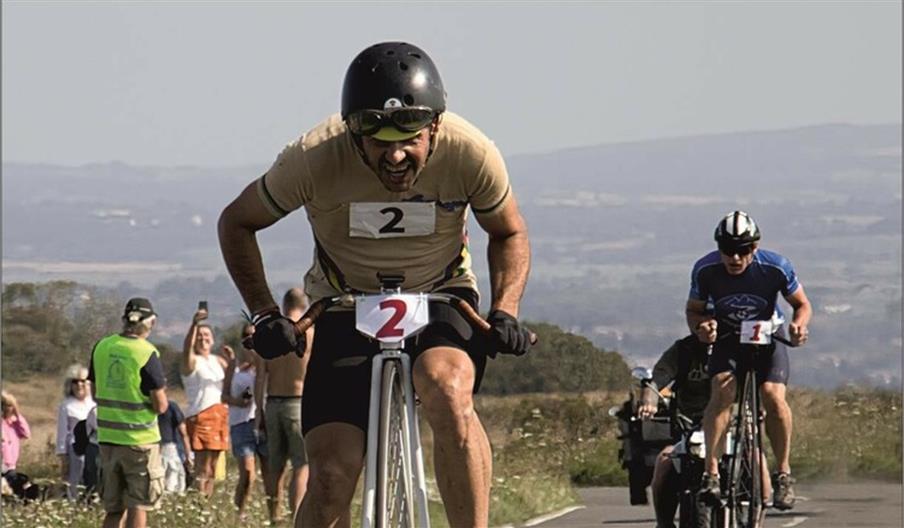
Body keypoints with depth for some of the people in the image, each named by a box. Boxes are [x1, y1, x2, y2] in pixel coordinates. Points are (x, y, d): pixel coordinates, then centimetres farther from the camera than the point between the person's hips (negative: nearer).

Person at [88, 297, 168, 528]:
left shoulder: (101, 347, 3)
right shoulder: (147, 354, -14)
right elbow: (160, 406, -13)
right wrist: (161, 391, 7)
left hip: (107, 437, 5)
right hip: (139, 439, -5)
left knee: (113, 508, 12)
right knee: (138, 507, 2)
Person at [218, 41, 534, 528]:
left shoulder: (470, 154, -23)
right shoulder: (315, 159, -26)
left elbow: (508, 233, -1)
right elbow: (237, 222, -6)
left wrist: (504, 311, -17)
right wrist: (264, 315, -16)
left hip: (440, 298, 0)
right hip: (345, 306, 0)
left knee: (446, 391, -35)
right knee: (332, 471, -15)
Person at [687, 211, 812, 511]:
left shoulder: (776, 268, -21)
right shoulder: (706, 270, -19)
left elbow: (802, 304, -6)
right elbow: (693, 310, -4)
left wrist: (798, 326, -27)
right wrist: (700, 328, -26)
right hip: (727, 340, 1)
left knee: (773, 396, -23)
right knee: (723, 391, -27)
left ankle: (784, 473, -7)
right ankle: (711, 471, -29)